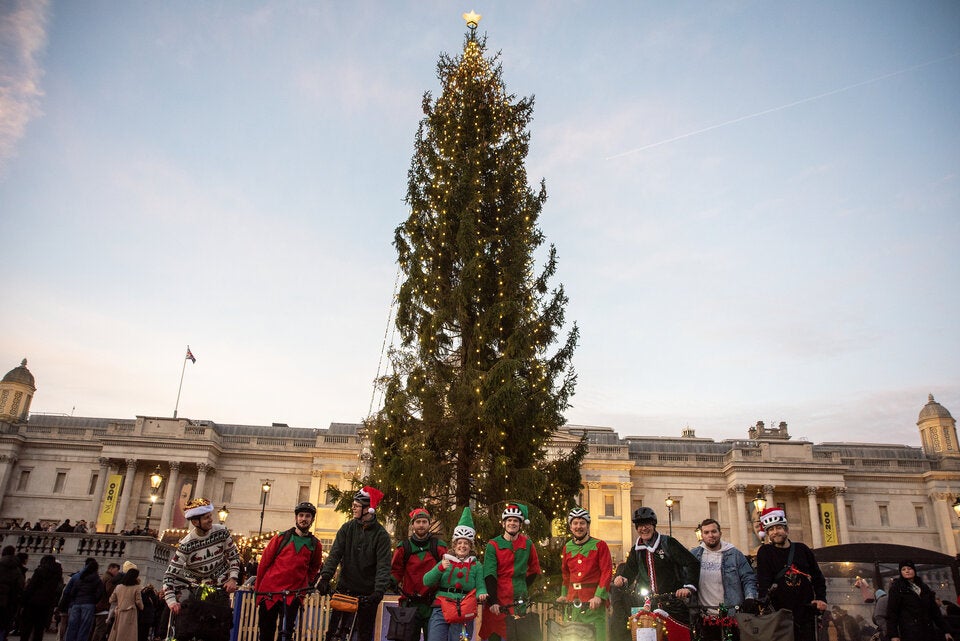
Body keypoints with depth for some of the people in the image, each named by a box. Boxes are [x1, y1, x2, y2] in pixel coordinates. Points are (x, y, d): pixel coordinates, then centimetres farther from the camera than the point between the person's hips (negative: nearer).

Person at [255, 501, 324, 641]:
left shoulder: (315, 545, 5)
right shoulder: (281, 538, 2)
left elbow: (314, 568, 19)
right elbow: (264, 563, 6)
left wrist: (307, 584, 6)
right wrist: (257, 588, 6)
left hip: (293, 595, 0)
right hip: (269, 591, 0)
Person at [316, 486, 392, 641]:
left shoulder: (381, 535, -7)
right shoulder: (347, 528, 2)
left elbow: (384, 566, -14)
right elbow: (335, 554, -6)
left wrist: (379, 590, -27)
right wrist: (325, 576, -21)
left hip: (368, 593, -2)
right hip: (345, 589, 2)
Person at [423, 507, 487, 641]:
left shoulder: (476, 566, 11)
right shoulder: (445, 561, 11)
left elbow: (480, 587, 0)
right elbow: (427, 582, 1)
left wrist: (481, 594, -23)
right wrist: (440, 568, -14)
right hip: (440, 610, 0)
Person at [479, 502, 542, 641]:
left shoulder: (528, 545, 5)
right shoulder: (493, 545, -3)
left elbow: (534, 570, 19)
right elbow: (489, 575, -10)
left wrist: (524, 588, 8)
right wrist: (492, 601, -19)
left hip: (518, 601, 2)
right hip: (496, 600, -2)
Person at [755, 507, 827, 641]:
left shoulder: (802, 549, 8)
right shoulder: (764, 552, -1)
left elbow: (818, 577, 15)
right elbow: (764, 583, -9)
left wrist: (821, 598, 2)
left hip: (806, 612, 3)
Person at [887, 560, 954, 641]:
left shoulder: (924, 587, 16)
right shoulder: (897, 588, 1)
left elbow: (935, 610, 17)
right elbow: (891, 612, -6)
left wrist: (945, 631, 10)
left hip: (929, 632, 5)